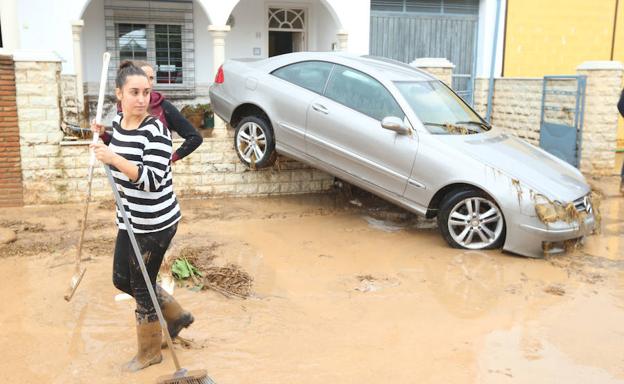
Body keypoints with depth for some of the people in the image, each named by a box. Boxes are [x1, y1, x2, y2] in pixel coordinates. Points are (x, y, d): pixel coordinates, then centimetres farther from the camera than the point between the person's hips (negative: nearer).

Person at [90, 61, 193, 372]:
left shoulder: (156, 130, -21)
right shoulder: (117, 122, 3)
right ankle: (177, 315, 39)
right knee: (122, 280, 19)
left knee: (141, 286, 5)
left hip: (156, 223, -8)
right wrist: (103, 138, 7)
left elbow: (152, 180, -28)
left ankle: (150, 352, 29)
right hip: (130, 219, 9)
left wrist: (114, 158, -32)